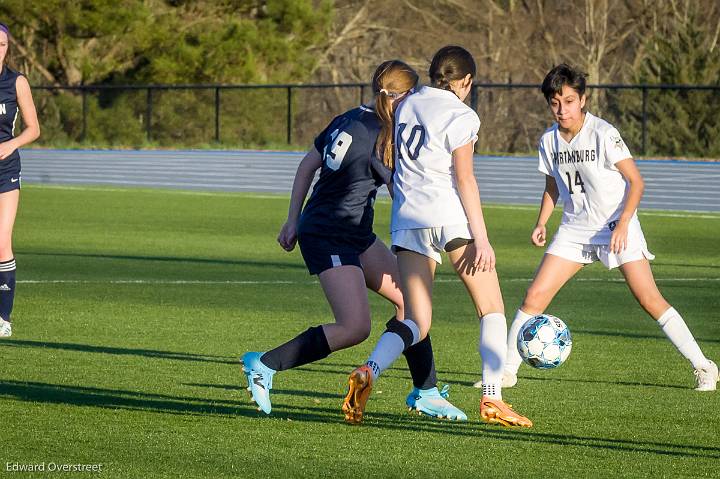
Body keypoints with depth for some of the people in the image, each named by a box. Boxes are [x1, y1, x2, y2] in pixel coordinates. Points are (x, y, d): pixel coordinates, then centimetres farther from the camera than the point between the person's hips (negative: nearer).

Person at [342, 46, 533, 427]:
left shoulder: (405, 106, 16)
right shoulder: (460, 116, -3)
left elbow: (389, 168, 22)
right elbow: (464, 179, -9)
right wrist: (481, 237, -10)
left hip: (406, 219, 6)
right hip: (450, 214, -6)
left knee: (416, 323, 3)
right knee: (492, 308, 7)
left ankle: (369, 371, -25)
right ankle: (492, 398, -5)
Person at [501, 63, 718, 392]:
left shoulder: (603, 134, -16)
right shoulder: (549, 140, 1)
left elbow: (635, 181, -14)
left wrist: (623, 223, -25)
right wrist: (541, 223, 2)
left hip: (617, 226, -5)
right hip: (574, 229, 5)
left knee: (649, 299, -11)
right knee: (534, 296, -5)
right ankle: (507, 371, 5)